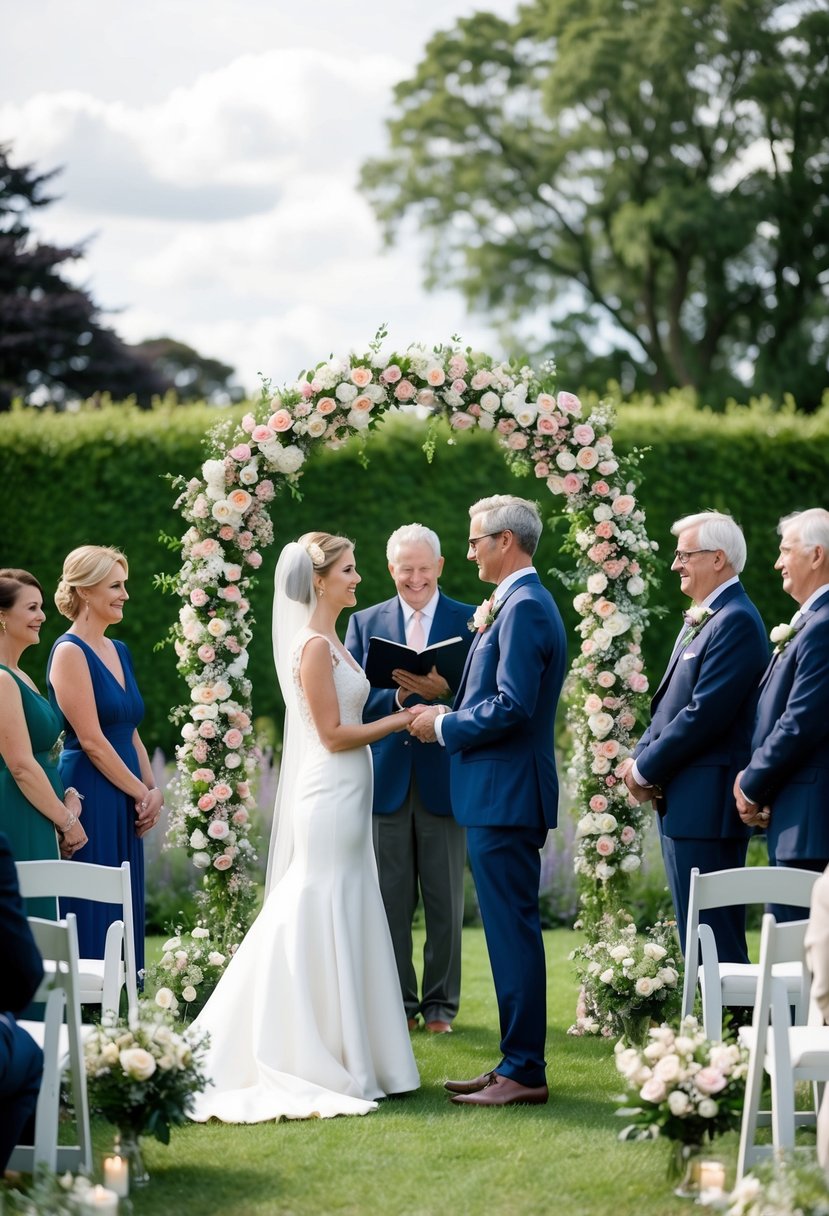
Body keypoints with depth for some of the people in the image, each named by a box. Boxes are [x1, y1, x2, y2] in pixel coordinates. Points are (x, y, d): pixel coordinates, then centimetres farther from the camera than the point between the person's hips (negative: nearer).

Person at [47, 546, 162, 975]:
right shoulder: (70, 652, -10)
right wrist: (141, 792, -10)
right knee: (93, 912, -7)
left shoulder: (118, 651, 15)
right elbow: (90, 740, -15)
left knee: (124, 914, 8)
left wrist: (152, 789, 4)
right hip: (90, 800, -8)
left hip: (125, 806, 9)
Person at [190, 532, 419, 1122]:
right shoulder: (315, 646, -15)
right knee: (324, 924, -5)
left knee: (344, 925, 11)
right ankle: (328, 1064, 0)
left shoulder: (329, 641, 14)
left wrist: (397, 712, 11)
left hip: (346, 797, 10)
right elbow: (333, 734, -17)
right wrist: (398, 721, -11)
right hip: (331, 800, -10)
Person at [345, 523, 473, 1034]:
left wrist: (445, 691, -21)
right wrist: (397, 697, -15)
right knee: (391, 900, 5)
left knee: (446, 901, 3)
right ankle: (398, 1002, 13)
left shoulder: (470, 622, 4)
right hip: (386, 777, 1)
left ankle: (441, 1003, 12)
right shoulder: (365, 623, 9)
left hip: (444, 777, -1)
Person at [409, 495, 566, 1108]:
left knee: (513, 930, -7)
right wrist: (449, 712, 9)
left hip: (505, 797, -11)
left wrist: (444, 725, -11)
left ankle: (524, 1072, -3)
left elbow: (511, 707, -23)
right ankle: (516, 1063, 19)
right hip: (502, 793, 11)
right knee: (511, 930, 13)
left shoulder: (524, 608, -16)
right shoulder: (519, 604, 17)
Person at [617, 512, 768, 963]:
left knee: (716, 942, -9)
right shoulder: (699, 620, 17)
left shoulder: (736, 621, -14)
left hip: (707, 805, -10)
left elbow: (705, 714, -21)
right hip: (682, 806, 10)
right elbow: (669, 705, 19)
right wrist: (640, 759, 2)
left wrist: (645, 769, -12)